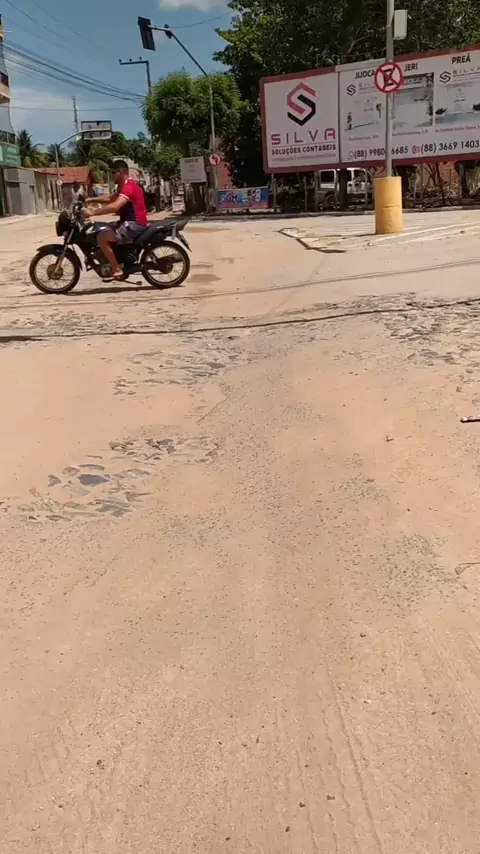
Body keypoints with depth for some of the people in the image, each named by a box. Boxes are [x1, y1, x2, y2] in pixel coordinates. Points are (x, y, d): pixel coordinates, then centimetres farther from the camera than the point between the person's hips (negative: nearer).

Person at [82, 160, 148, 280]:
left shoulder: (128, 187, -18)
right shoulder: (125, 186, 18)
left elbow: (114, 206, -31)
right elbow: (111, 199, 27)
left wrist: (92, 212, -30)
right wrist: (92, 200, 16)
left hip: (134, 224, -11)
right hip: (131, 223, 11)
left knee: (102, 238, -19)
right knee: (105, 233, 23)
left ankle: (117, 269, -15)